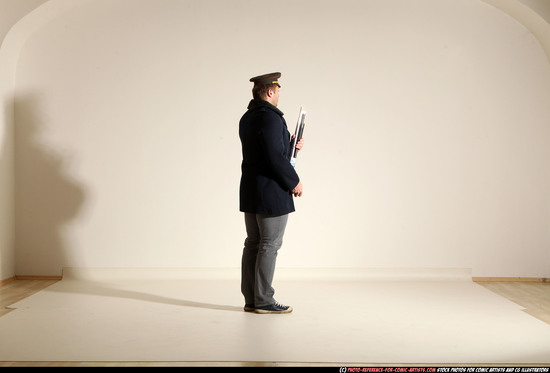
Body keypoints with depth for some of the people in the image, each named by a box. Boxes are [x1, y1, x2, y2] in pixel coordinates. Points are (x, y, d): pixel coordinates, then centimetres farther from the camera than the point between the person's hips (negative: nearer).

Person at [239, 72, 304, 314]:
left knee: (253, 244, 11)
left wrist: (289, 145, 11)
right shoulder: (270, 118, -16)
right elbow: (275, 157, -21)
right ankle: (263, 301, 3)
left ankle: (251, 300, 16)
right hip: (272, 190, -9)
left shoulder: (247, 119, 13)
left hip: (250, 190, 9)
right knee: (270, 245, -2)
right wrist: (294, 182, -12)